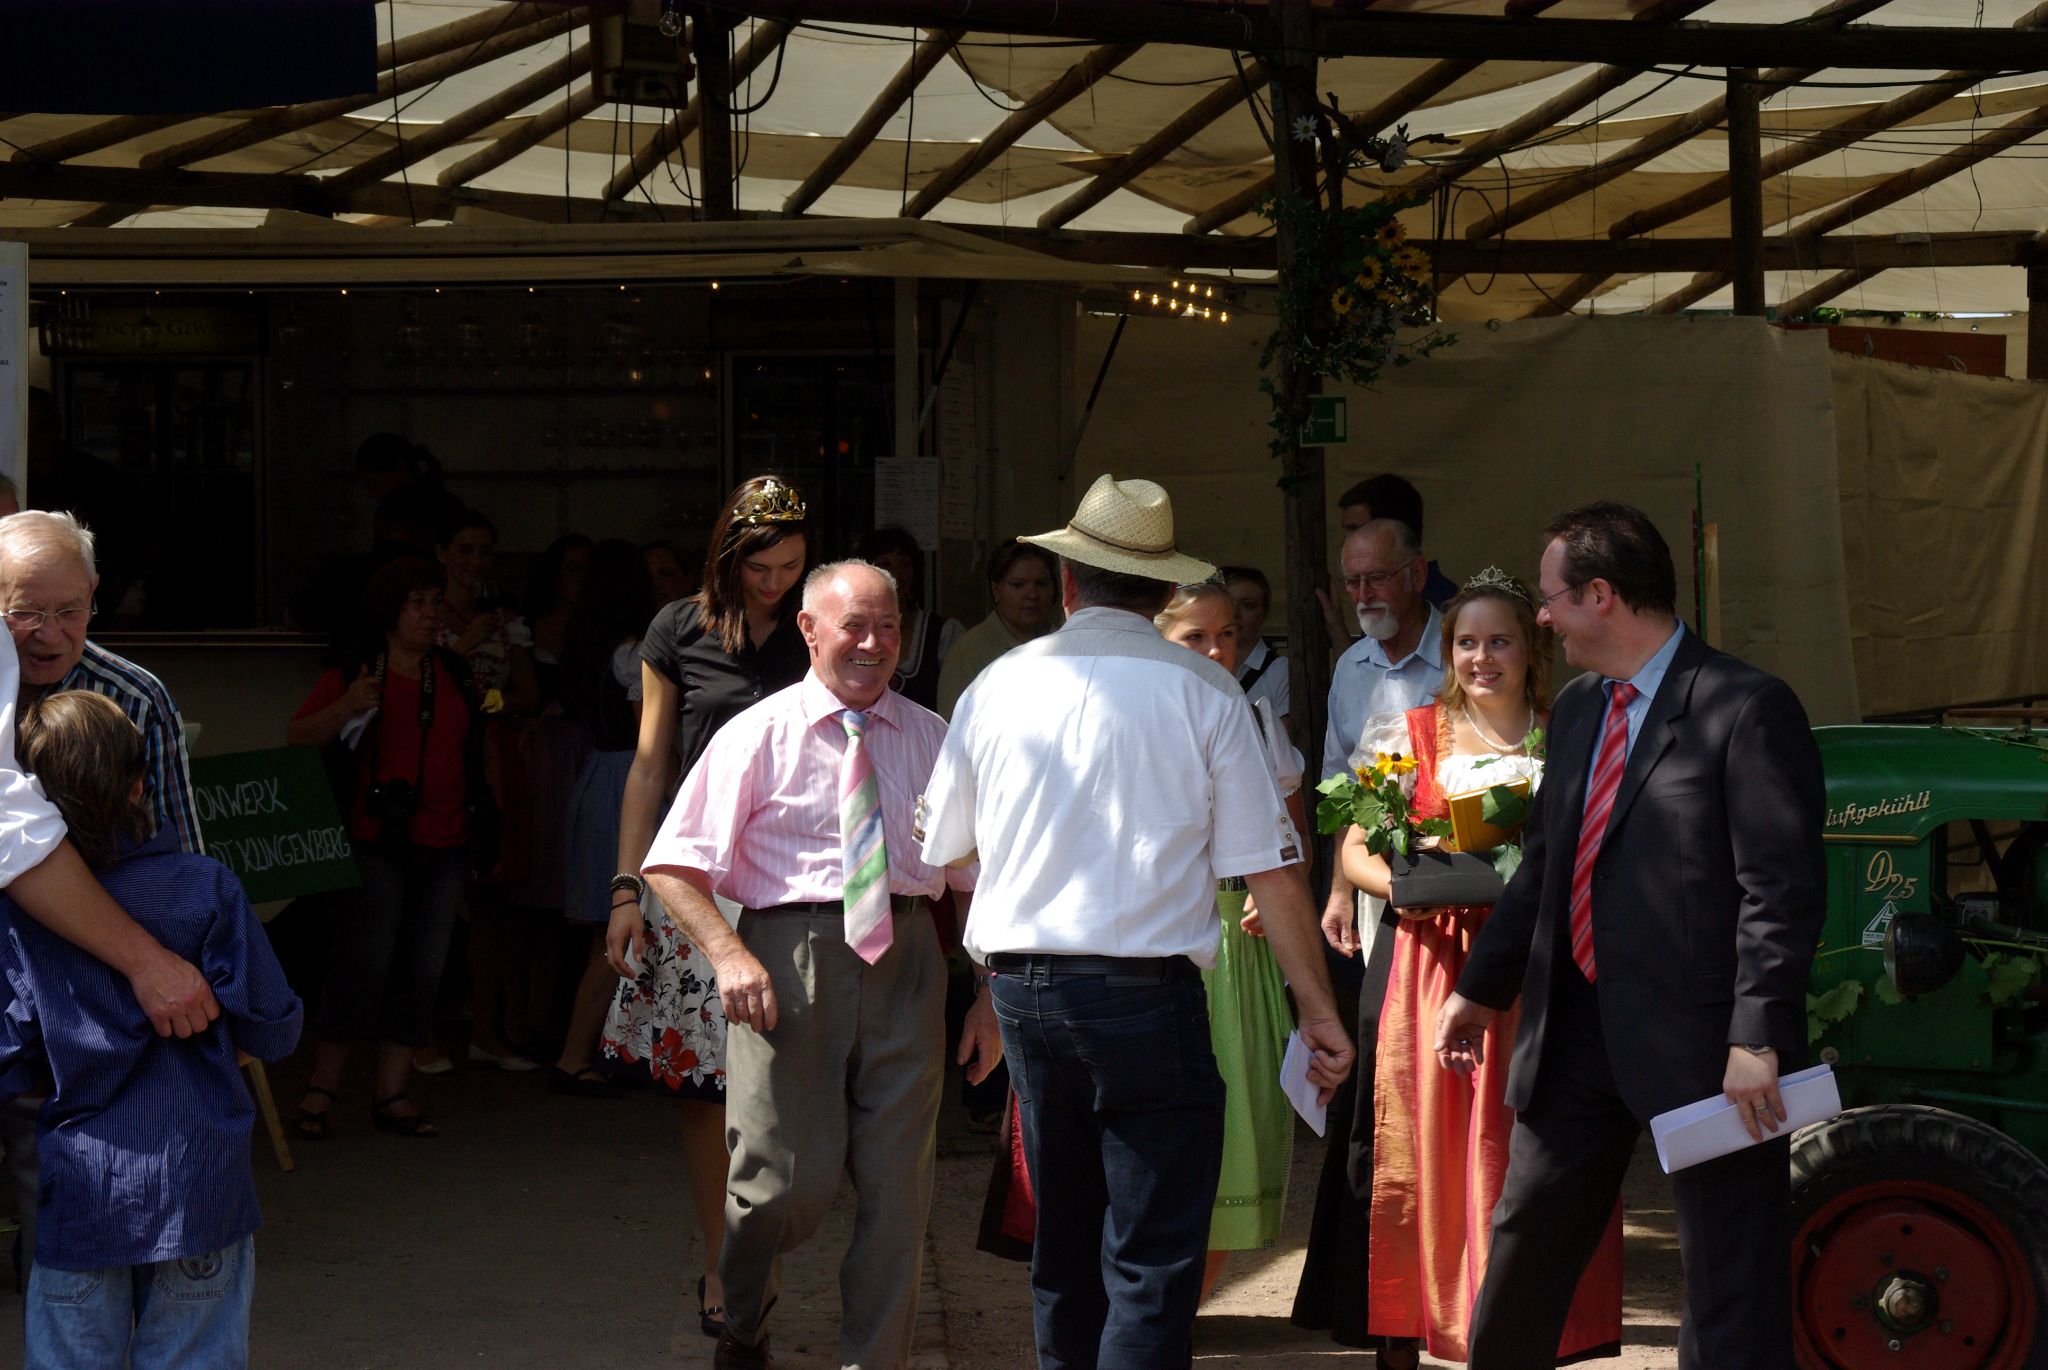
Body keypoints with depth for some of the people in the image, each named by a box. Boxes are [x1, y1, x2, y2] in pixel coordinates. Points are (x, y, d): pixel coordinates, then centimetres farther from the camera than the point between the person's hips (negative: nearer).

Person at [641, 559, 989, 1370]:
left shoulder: (931, 739, 10)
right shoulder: (760, 736, 1)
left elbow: (973, 876, 13)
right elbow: (674, 866, -1)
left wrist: (989, 1000, 7)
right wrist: (729, 953, -16)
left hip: (905, 955, 3)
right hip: (790, 959, -3)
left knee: (896, 1185, 4)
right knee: (787, 1179, -2)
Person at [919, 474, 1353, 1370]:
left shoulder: (999, 685, 6)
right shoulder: (1201, 692, -4)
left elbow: (941, 851, 16)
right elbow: (1269, 870, -6)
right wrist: (1319, 1013, 0)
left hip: (1022, 989, 4)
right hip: (1147, 993, -4)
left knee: (1064, 1246, 18)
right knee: (1153, 1262, -4)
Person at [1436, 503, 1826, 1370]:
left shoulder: (1747, 710, -12)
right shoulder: (1575, 710, 13)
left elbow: (1784, 888, -17)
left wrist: (1757, 1039, -22)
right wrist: (1480, 990, 20)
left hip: (1700, 1040, -8)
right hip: (1577, 1033, 8)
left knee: (1731, 1287, 0)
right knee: (1522, 1256, 18)